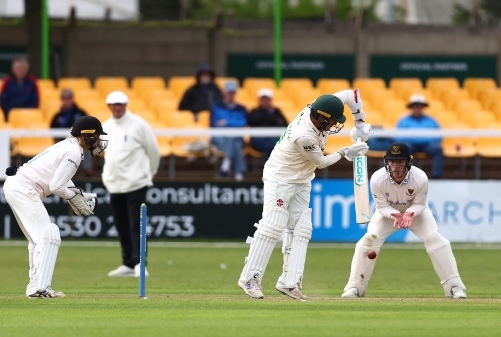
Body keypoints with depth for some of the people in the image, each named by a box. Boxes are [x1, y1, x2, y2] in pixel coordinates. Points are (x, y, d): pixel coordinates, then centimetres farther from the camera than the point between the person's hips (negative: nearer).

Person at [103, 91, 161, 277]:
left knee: (136, 226, -10)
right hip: (114, 185, 6)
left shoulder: (138, 125, -7)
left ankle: (139, 264, -13)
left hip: (135, 185, -6)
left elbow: (153, 151, -1)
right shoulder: (105, 127, 10)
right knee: (122, 227, 8)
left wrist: (149, 173, 7)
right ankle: (128, 264, 14)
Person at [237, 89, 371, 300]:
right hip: (280, 177, -9)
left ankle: (289, 282, 1)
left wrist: (360, 123, -3)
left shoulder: (316, 110, -14)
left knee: (300, 229, 2)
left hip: (302, 181, 9)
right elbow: (321, 162, -18)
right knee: (272, 227, -14)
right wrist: (346, 152, -8)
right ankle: (250, 278, -8)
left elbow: (351, 94, -3)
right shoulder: (304, 136, -34)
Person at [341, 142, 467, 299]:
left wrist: (410, 213, -40)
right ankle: (354, 287, -7)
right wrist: (394, 215, -40)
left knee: (435, 239, -18)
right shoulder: (377, 179, -33)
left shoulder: (420, 178, -33)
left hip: (415, 211, 0)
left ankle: (455, 286, -9)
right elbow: (382, 205, -19)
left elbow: (419, 203, -18)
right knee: (369, 239, -18)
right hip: (388, 211, 0)